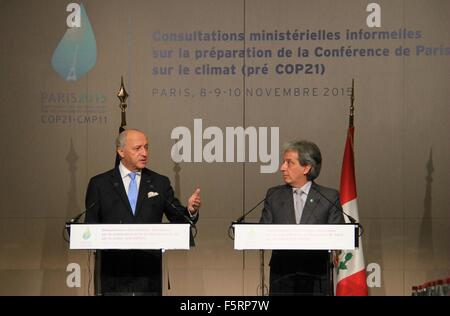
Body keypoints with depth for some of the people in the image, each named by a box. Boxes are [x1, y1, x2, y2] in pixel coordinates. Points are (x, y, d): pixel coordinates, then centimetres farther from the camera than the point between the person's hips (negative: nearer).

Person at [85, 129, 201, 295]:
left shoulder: (160, 183, 11)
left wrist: (190, 210, -12)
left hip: (149, 273, 1)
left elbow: (178, 219, 9)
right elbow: (91, 224, 7)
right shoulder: (99, 183, 7)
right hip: (114, 273, -1)